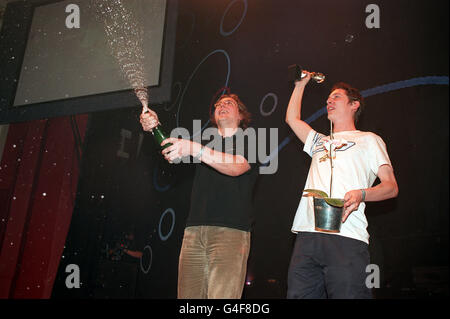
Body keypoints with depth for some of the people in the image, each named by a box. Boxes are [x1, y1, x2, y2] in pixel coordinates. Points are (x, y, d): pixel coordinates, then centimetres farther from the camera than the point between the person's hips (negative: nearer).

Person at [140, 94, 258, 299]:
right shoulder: (205, 144, 24)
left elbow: (236, 167, -10)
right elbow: (172, 155, 9)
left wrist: (195, 149, -22)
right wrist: (154, 127, -10)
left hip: (231, 231, -4)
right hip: (194, 231, 4)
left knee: (223, 295, -14)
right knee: (188, 295, -2)